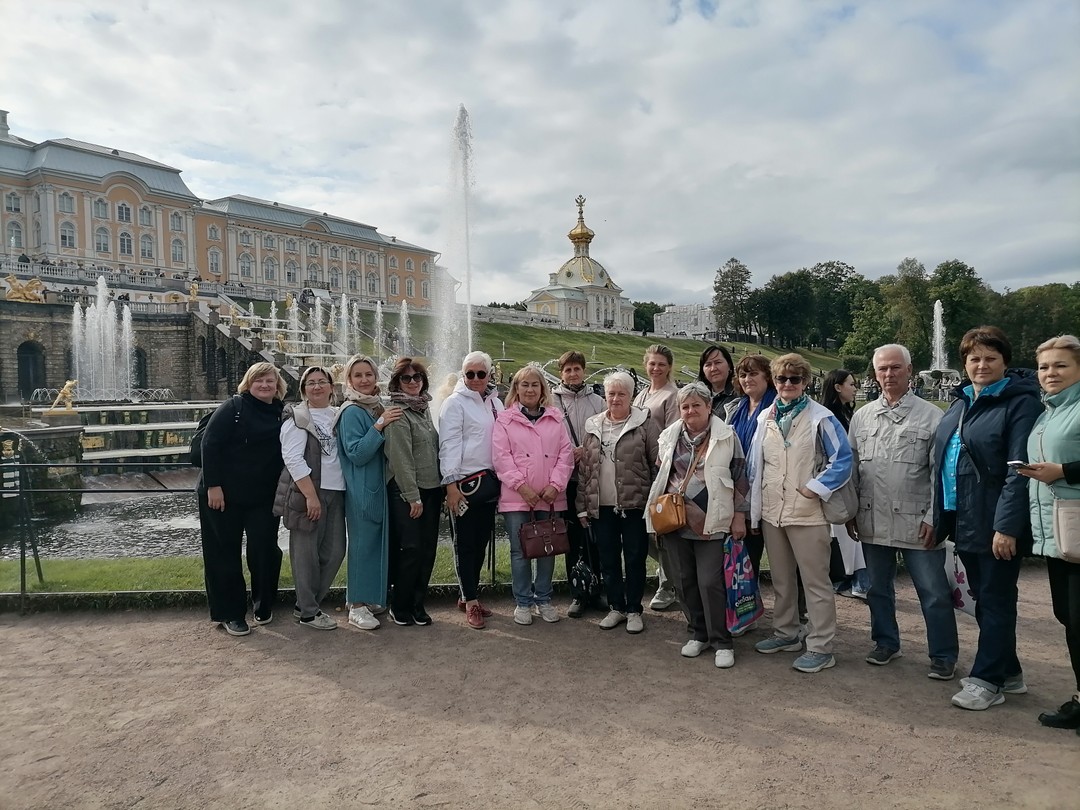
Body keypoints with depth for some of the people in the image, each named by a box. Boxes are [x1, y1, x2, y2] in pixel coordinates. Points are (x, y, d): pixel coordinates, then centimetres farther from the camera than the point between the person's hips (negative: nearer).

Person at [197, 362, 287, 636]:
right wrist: (213, 485, -17)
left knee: (264, 551, 1)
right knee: (225, 553, 4)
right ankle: (230, 614, 17)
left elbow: (285, 454, 13)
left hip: (263, 497, 4)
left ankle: (264, 605, 23)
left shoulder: (281, 414, 7)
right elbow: (209, 444, -13)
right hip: (224, 495, -4)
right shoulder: (233, 408, -8)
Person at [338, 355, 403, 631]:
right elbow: (356, 454, -20)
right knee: (364, 543, -2)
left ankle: (367, 598, 27)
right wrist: (379, 425, -25)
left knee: (377, 542, 14)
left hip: (380, 486, 8)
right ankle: (357, 606, 9)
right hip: (361, 489, -8)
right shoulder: (351, 412, -13)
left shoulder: (377, 407, 11)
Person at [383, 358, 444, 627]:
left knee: (428, 548, 8)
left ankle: (418, 604, 20)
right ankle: (399, 606, 13)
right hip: (406, 491, -7)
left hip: (431, 488, 7)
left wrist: (441, 488, 13)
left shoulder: (425, 407, 13)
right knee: (411, 549, -3)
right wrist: (413, 496, -16)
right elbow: (400, 458, -15)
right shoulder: (397, 412, -10)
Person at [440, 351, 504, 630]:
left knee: (482, 539, 12)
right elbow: (449, 445, -11)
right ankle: (471, 603, 7)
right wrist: (451, 484, -16)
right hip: (466, 481, -6)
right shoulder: (455, 403, -5)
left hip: (490, 480, 7)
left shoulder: (495, 403, 14)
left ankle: (468, 595, 25)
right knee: (466, 542, 0)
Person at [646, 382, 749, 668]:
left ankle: (721, 641, 11)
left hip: (711, 522, -4)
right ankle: (698, 634, 27)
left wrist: (739, 517, -4)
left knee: (710, 582, -5)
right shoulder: (669, 436, 8)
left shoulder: (726, 437, -3)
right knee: (684, 580, 10)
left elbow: (740, 477, -1)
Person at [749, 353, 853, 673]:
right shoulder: (765, 417, 8)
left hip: (807, 513, -6)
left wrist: (816, 489, -16)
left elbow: (843, 458, -9)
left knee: (815, 582, 2)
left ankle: (821, 648, 11)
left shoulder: (820, 417, -7)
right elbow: (755, 463, 13)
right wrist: (754, 504, 11)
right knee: (781, 579, 18)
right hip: (771, 512, 6)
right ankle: (786, 633, 33)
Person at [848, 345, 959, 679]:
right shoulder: (861, 416, 9)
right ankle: (886, 642, 33)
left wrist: (933, 518, -10)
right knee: (878, 588, 16)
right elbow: (852, 469, 11)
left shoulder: (931, 416, -2)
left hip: (916, 522, -4)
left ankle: (943, 654, 19)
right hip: (873, 521, 4)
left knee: (934, 593, 3)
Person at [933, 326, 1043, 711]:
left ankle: (987, 679, 13)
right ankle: (1008, 671, 30)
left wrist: (1007, 526, -21)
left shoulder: (1020, 403, -10)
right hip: (964, 521, 8)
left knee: (995, 600, 2)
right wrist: (937, 515, 13)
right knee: (983, 599, 16)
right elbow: (943, 462, 15)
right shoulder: (960, 403, 13)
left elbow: (1020, 471, -17)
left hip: (996, 524, -8)